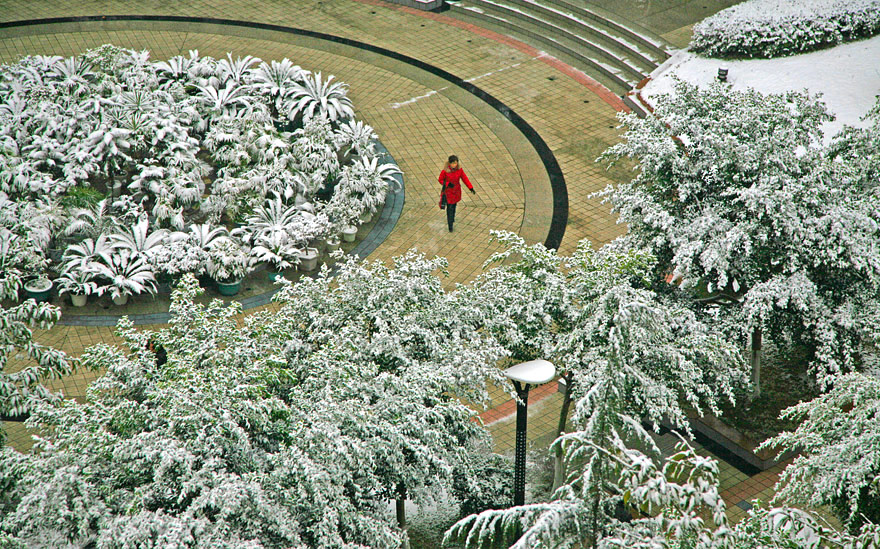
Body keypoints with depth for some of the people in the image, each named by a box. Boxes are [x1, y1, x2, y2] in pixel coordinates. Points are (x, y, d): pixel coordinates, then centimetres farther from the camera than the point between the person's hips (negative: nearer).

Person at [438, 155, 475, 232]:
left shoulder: (459, 169, -15)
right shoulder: (445, 171, -24)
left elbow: (464, 178, -7)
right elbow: (440, 180, -11)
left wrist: (471, 188, -12)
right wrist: (448, 184, -27)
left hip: (456, 190, 4)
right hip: (448, 191, -4)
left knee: (454, 205, 25)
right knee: (449, 207, -1)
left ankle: (452, 218, 53)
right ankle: (450, 226, 11)